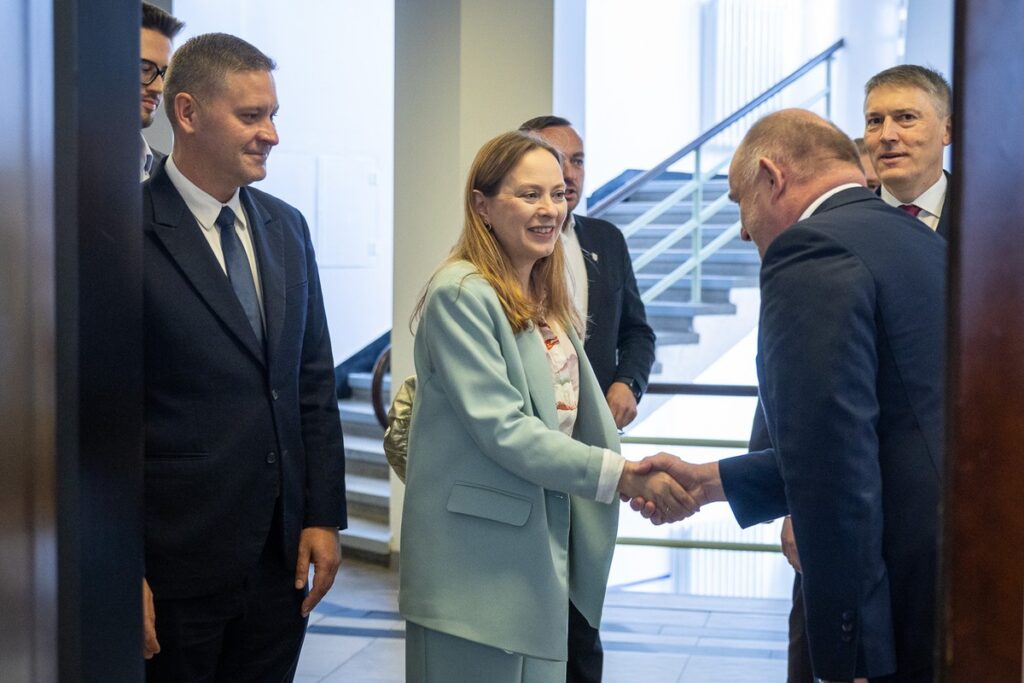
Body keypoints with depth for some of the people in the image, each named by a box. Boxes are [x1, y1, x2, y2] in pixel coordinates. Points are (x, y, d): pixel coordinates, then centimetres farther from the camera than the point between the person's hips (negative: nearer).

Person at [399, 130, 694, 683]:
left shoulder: (545, 298, 13)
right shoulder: (461, 293, -14)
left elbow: (576, 419, 11)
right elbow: (502, 429, -20)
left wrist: (648, 482, -3)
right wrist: (621, 475, -23)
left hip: (540, 557, 8)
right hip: (477, 569, -8)